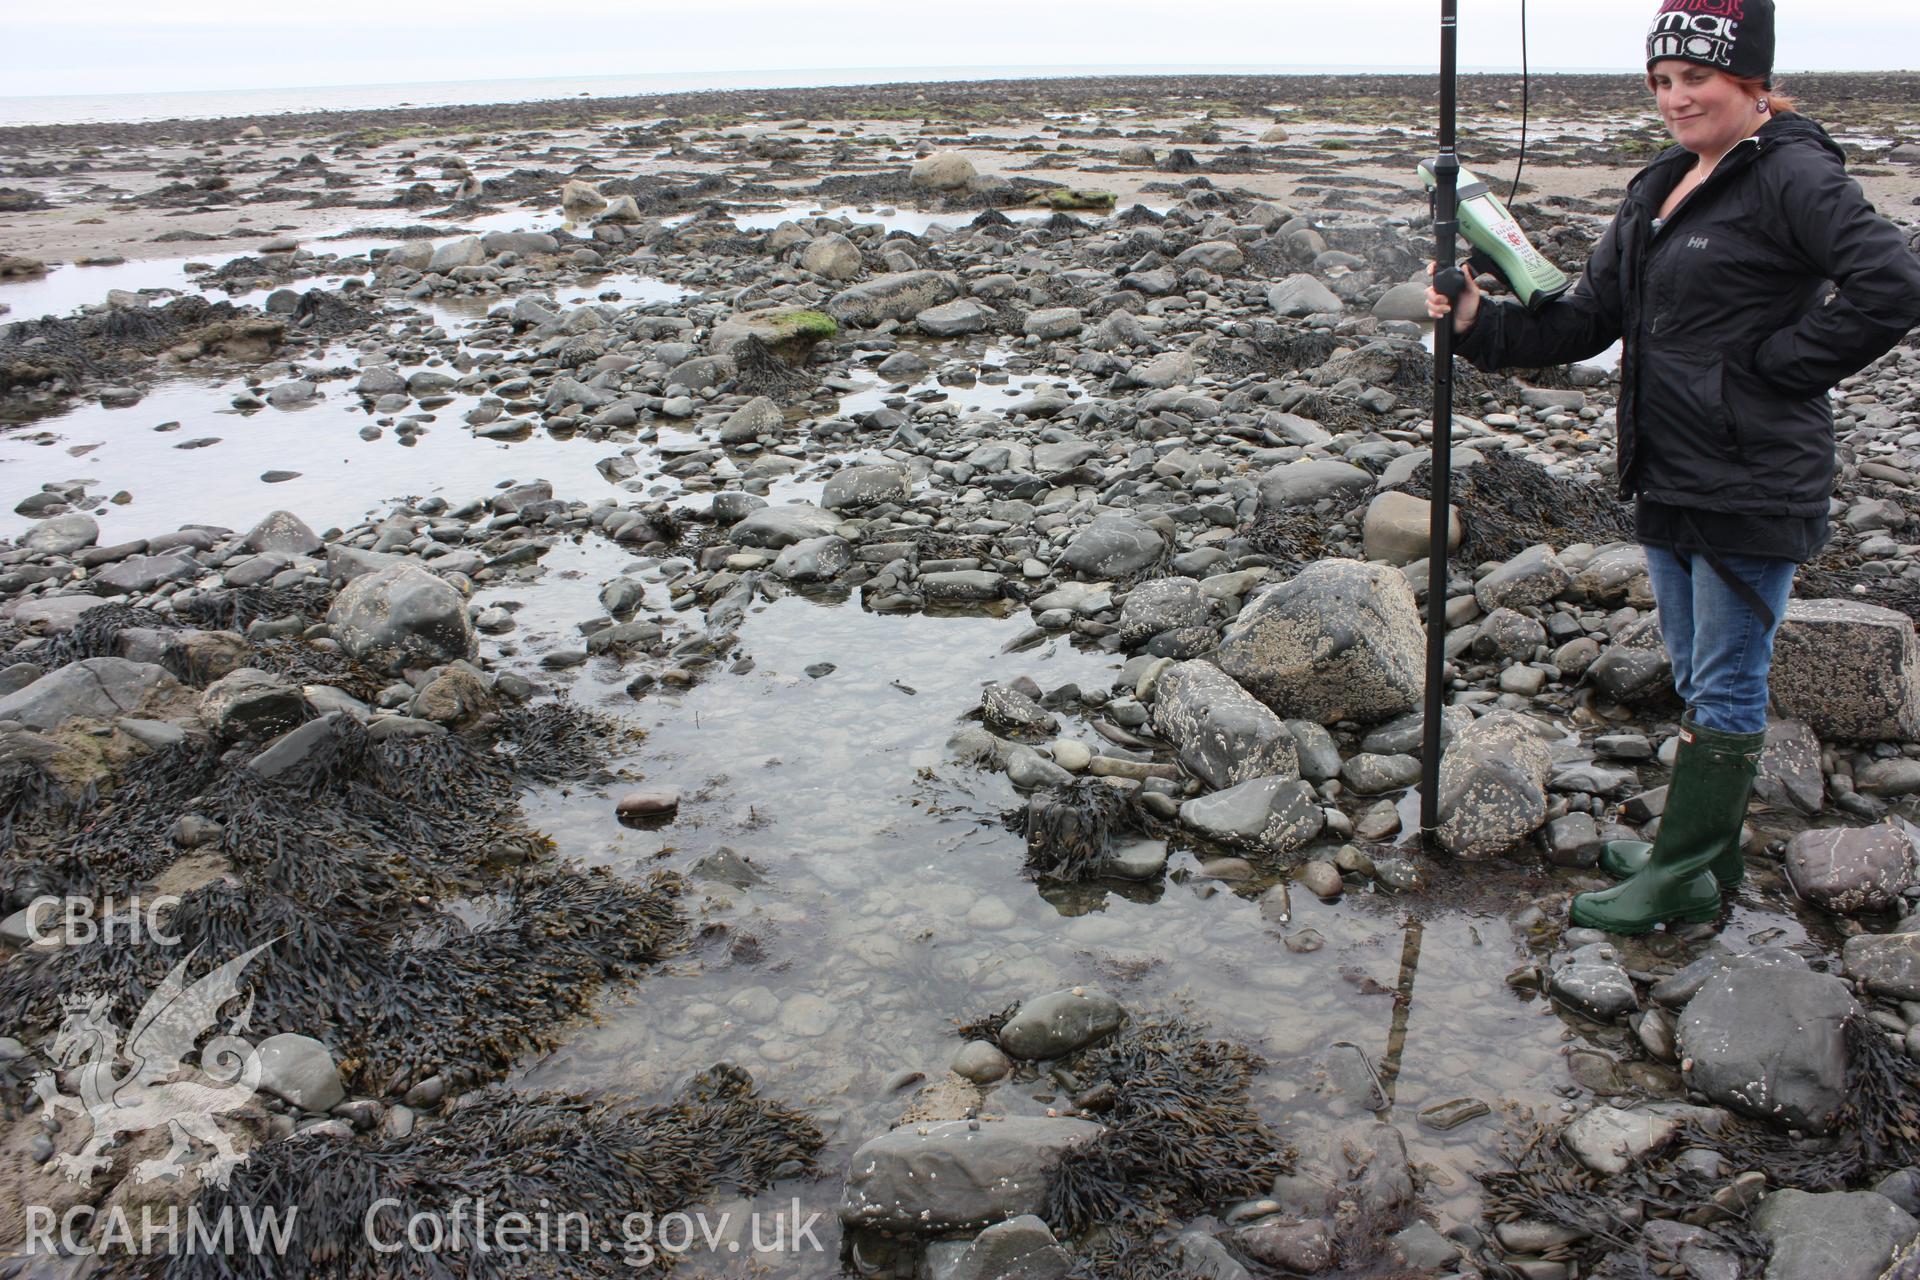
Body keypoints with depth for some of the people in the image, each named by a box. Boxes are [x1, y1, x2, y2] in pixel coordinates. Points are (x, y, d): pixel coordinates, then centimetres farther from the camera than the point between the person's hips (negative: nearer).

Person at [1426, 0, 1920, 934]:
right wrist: (1480, 323, -2)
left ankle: (1682, 875, 12)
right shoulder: (1660, 190, 14)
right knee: (1698, 678, 18)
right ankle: (1706, 848, 32)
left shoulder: (1791, 175, -11)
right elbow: (1586, 320, 12)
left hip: (1751, 488, -8)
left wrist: (1775, 367, -17)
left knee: (1725, 686, 2)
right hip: (1670, 480, 9)